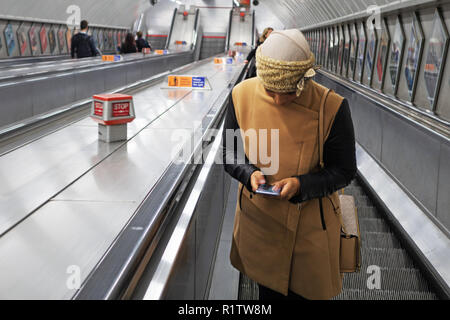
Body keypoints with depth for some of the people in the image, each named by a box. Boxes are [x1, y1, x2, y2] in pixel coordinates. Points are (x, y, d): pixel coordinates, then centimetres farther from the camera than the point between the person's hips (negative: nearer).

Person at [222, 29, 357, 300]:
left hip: (310, 223, -2)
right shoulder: (243, 95, -11)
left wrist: (301, 185, -26)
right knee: (268, 288, 21)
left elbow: (344, 171, -10)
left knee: (304, 292, 14)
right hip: (259, 219, 3)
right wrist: (250, 173, -20)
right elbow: (230, 155, 1)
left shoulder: (332, 107, -20)